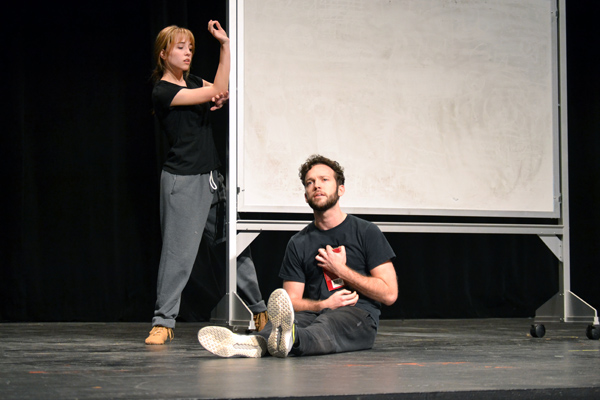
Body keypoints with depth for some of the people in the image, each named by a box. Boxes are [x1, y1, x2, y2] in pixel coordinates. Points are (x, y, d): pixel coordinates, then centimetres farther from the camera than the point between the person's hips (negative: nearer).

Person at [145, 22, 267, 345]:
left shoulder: (194, 83, 14)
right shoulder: (162, 92, -11)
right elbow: (217, 90, -15)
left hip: (211, 178, 8)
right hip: (182, 181, -8)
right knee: (178, 252, -7)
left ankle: (260, 312, 21)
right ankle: (163, 323, 1)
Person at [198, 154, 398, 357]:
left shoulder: (367, 232, 6)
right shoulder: (298, 243, 15)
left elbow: (389, 294, 0)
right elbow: (293, 302, 10)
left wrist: (342, 270, -2)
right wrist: (325, 304, -10)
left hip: (358, 315, -3)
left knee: (326, 324, -39)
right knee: (287, 315, -32)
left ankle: (290, 338, -73)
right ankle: (256, 342, -67)